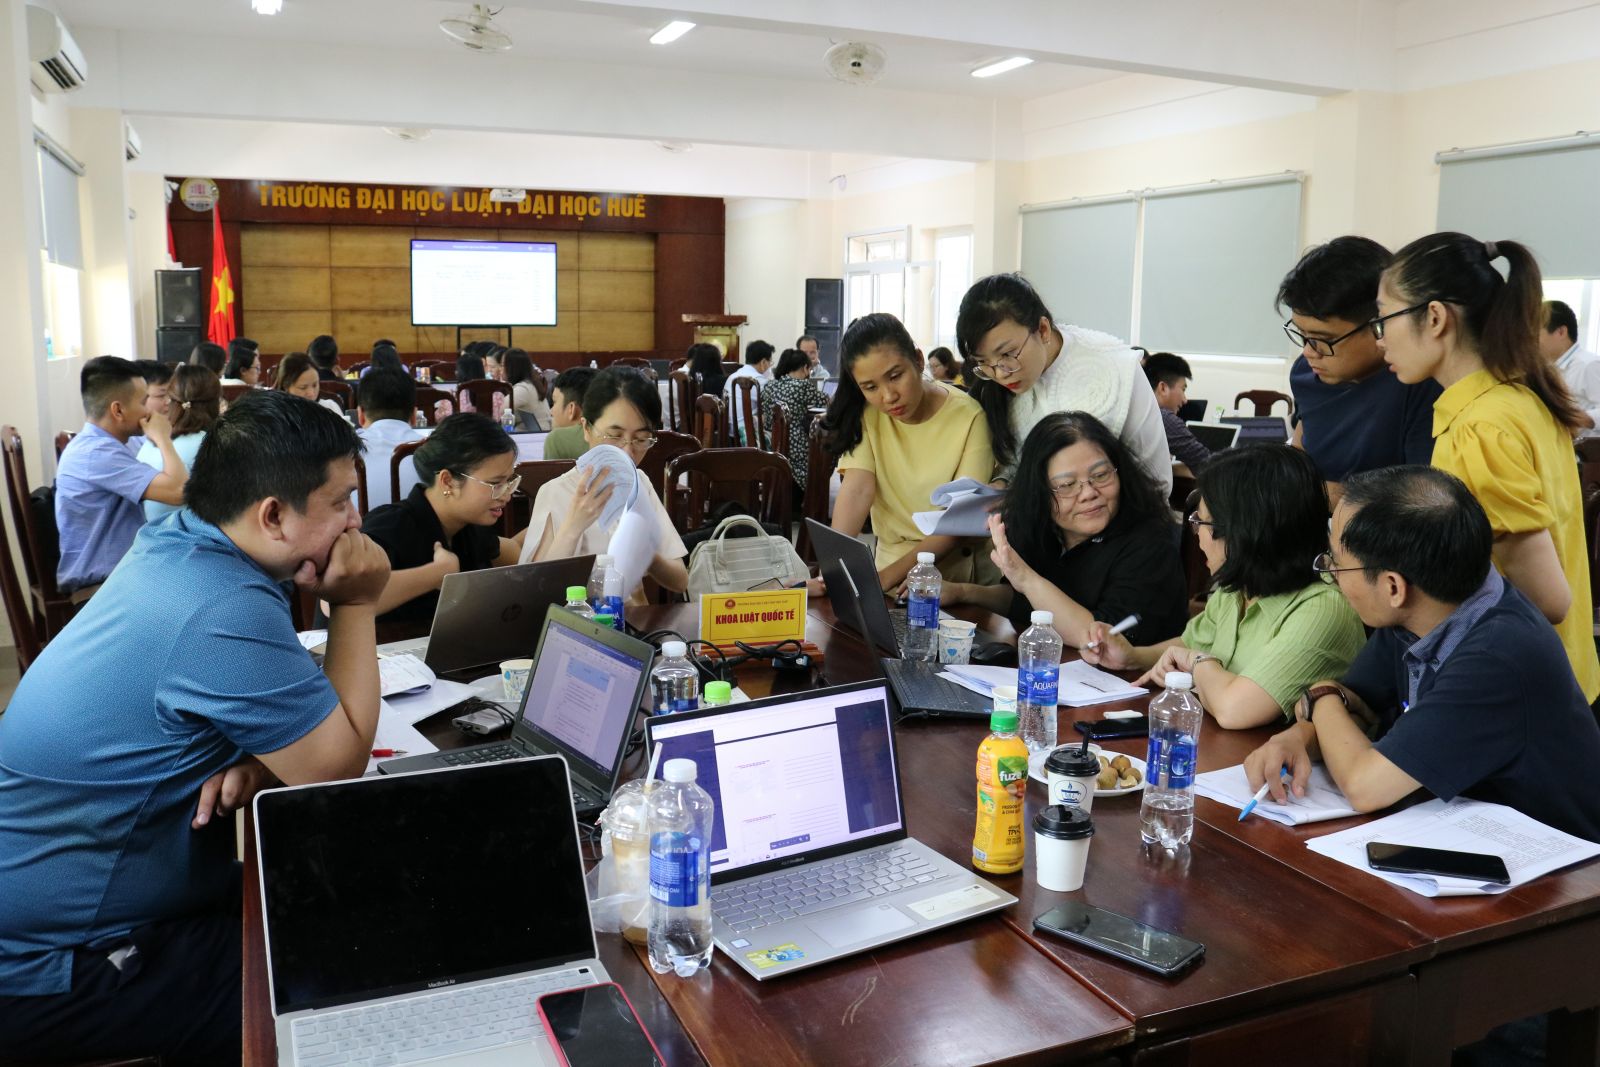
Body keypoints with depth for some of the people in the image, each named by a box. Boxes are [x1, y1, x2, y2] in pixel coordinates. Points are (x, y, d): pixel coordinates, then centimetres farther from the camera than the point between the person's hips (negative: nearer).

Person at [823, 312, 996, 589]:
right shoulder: (865, 413, -4)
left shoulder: (970, 417, -13)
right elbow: (858, 489, -16)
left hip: (958, 569, -1)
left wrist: (890, 574, -25)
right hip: (892, 562, 2)